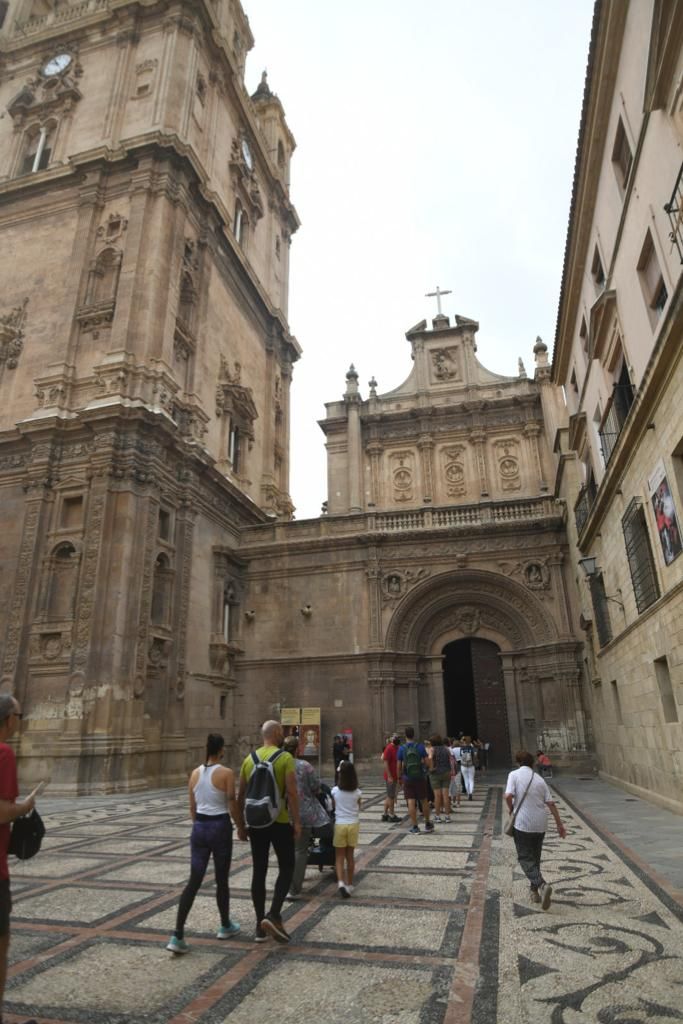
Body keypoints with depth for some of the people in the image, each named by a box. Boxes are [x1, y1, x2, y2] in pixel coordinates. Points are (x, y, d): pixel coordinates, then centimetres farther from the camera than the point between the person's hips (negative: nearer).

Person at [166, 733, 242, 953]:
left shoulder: (195, 773, 3)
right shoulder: (226, 773, -13)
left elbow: (192, 808, 10)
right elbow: (233, 806, -11)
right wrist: (242, 827, 5)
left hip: (199, 827, 4)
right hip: (220, 827, -4)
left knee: (194, 881, 8)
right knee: (222, 880, 13)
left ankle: (177, 936, 0)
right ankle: (225, 926, 31)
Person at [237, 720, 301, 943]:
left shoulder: (249, 759, 6)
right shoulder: (285, 758, -9)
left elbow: (241, 795, 8)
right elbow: (291, 793, -16)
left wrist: (241, 824, 16)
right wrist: (297, 821, -9)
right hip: (279, 822, -5)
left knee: (259, 872, 12)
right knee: (286, 868, 10)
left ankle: (260, 926, 18)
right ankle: (273, 915, -5)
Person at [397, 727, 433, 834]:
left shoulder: (401, 748, -5)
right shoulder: (420, 746, -6)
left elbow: (399, 766, -1)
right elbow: (427, 762, -6)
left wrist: (401, 775, 16)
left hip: (407, 779, 0)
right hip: (420, 778, 1)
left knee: (411, 802, 2)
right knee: (424, 801, 14)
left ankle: (415, 827, 3)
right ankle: (428, 824, 25)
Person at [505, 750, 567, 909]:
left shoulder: (514, 775, -5)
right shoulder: (540, 779, 7)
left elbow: (508, 795, -18)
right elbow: (551, 803, 3)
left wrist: (511, 810, 1)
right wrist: (559, 824, 9)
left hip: (523, 823, -5)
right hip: (540, 824, 5)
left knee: (525, 859, 2)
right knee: (535, 857, 20)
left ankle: (542, 885, -19)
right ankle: (534, 892, 25)